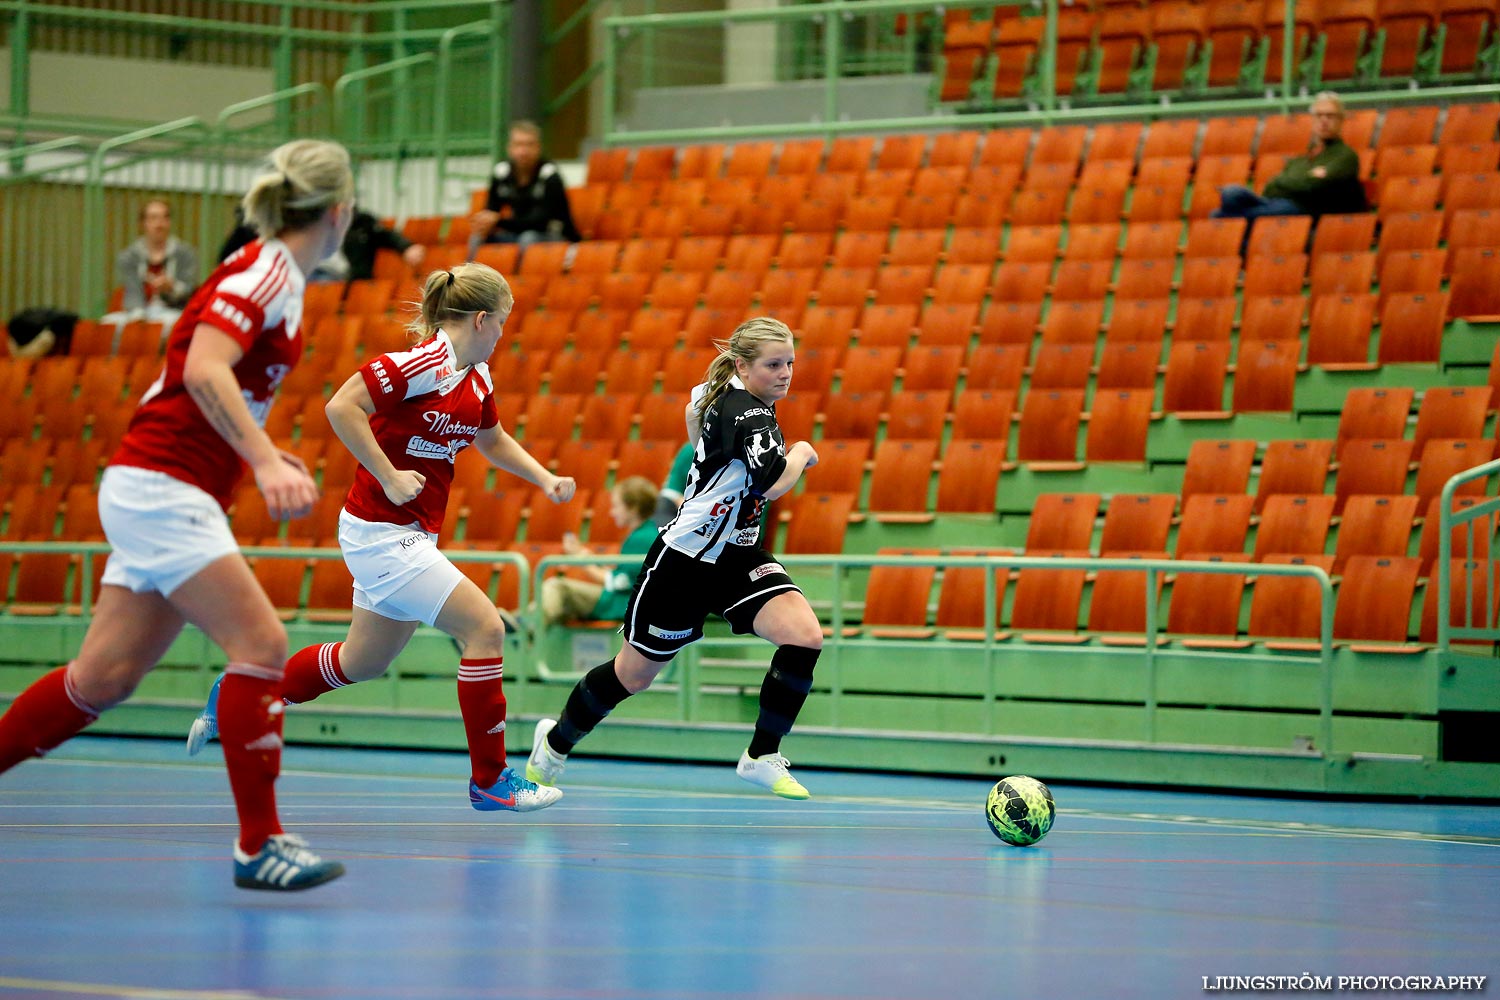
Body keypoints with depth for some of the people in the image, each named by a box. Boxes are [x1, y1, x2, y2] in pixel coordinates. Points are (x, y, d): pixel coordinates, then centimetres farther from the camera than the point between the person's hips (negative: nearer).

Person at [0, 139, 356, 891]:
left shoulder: (276, 279, 16)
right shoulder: (264, 272, -12)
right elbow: (202, 371, -26)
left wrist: (271, 457, 19)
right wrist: (265, 462, -33)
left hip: (164, 496, 10)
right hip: (160, 489, -10)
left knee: (104, 677, 7)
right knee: (261, 644, -15)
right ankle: (259, 845, -15)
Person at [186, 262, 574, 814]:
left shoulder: (477, 379, 9)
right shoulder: (420, 363, -20)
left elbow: (493, 440, 27)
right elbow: (341, 407, -25)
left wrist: (544, 479, 13)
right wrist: (390, 477, -25)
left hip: (411, 536, 10)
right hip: (381, 532, -10)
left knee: (363, 662, 19)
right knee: (485, 627, -13)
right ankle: (489, 779, -5)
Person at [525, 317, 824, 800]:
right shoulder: (746, 411, -23)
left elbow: (696, 400, 27)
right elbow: (773, 485, -34)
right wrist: (801, 453, -16)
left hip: (736, 553, 8)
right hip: (684, 559, -8)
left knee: (805, 636, -17)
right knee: (634, 674, 9)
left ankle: (762, 757, -4)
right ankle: (556, 741, 37)